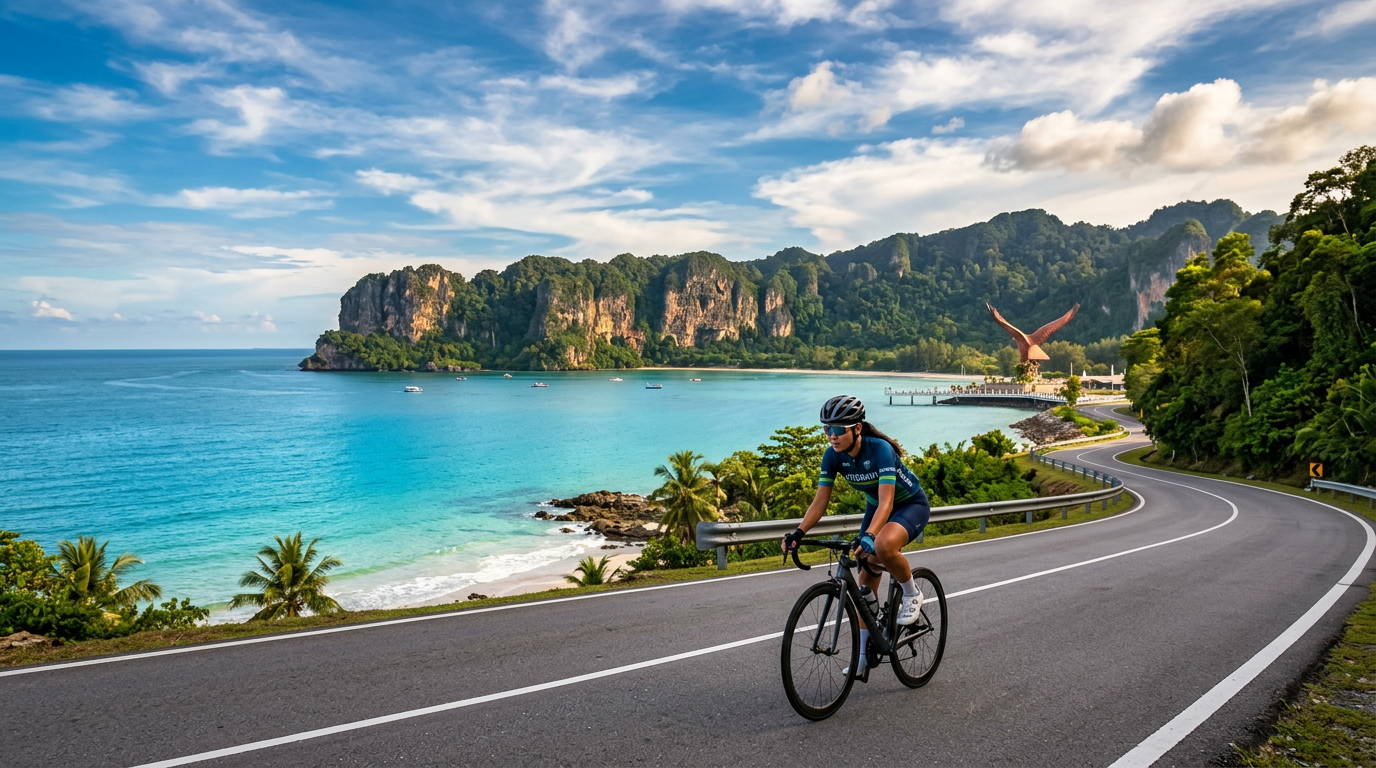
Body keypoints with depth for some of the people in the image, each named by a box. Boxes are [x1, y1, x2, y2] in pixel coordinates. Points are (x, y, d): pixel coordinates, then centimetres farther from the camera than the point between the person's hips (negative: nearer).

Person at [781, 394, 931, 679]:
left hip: (911, 505, -6)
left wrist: (868, 536, -54)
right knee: (865, 584, 1)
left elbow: (886, 502, -39)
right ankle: (864, 653, 11)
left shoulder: (880, 450, -33)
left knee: (883, 545, -38)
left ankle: (912, 595, -9)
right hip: (876, 506, 6)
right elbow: (820, 501, -15)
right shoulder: (833, 455, -16)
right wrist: (798, 532, -29)